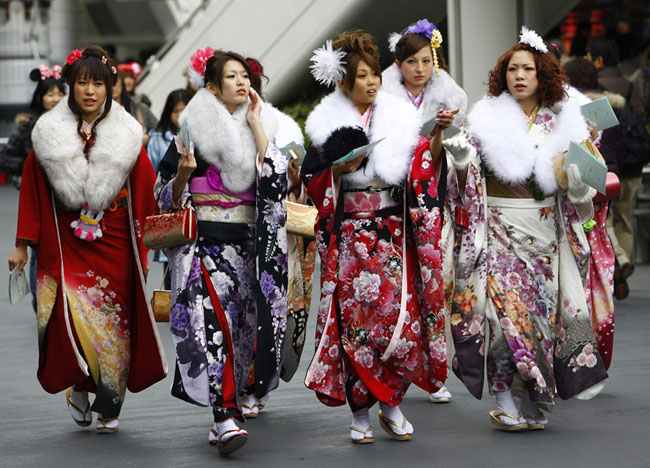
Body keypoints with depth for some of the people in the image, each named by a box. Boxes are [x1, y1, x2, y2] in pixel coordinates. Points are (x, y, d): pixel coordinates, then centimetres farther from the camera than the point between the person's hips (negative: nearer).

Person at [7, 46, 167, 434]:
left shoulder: (128, 137, 1)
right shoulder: (50, 135, 1)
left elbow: (145, 193, 3)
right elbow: (33, 190, 4)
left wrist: (146, 247, 0)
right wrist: (23, 245, 2)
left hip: (114, 242, 0)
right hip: (66, 243, 0)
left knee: (113, 319, 1)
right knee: (71, 316, -12)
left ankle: (109, 406, 15)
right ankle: (80, 385, 14)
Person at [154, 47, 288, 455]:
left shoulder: (260, 126, 11)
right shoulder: (194, 131, 0)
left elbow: (276, 178, -7)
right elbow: (168, 198, 1)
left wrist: (255, 121, -5)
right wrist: (183, 173, -20)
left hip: (249, 243, 5)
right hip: (205, 241, -5)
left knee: (243, 323, 7)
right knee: (216, 319, -19)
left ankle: (227, 410, 22)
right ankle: (226, 418, -25)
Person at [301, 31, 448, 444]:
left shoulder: (400, 118, 6)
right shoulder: (328, 125, 4)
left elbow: (424, 172, 2)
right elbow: (313, 181, 4)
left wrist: (438, 138, -14)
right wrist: (339, 169, -13)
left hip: (394, 235, 1)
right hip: (349, 237, -1)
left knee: (400, 316, -6)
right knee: (354, 321, -4)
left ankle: (391, 404, 9)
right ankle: (360, 412, 6)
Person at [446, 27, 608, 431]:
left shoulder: (563, 121, 8)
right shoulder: (487, 119, 2)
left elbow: (577, 187, 11)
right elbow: (469, 183, 3)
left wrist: (577, 182, -12)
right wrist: (461, 159, -17)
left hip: (546, 229, 2)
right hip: (499, 227, -2)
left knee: (541, 305, 3)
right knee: (505, 305, -13)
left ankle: (533, 404, 11)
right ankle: (505, 401, -10)